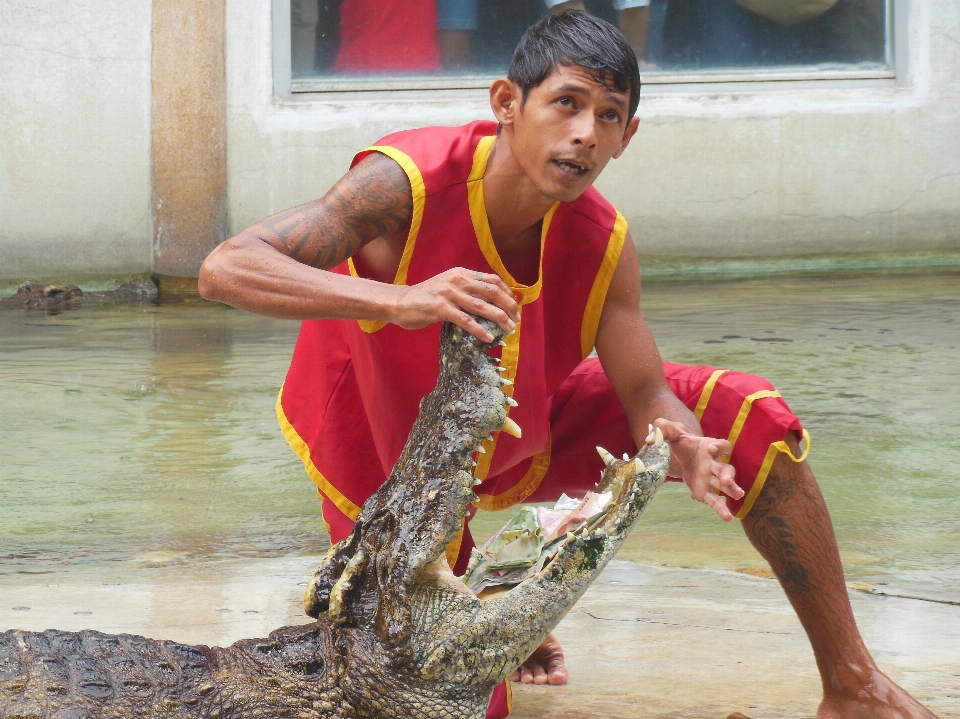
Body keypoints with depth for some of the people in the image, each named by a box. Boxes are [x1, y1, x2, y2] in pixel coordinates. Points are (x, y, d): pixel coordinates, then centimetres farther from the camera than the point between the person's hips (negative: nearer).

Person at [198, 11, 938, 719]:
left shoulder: (602, 246, -20)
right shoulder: (408, 184, -35)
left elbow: (645, 395, -15)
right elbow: (224, 270, -46)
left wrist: (681, 447, -42)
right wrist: (396, 300, -61)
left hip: (527, 432, 4)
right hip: (389, 457, -4)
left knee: (751, 420, -12)